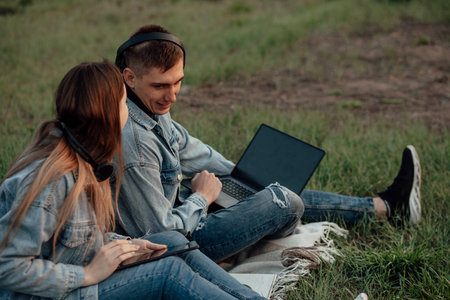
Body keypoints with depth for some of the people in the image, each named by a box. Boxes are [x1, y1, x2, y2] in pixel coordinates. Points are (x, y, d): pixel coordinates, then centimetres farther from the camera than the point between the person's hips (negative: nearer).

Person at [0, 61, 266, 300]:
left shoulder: (85, 162, 2)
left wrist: (124, 245, -2)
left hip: (77, 277, 9)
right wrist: (88, 274, -23)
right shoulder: (52, 179, -27)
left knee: (172, 241, 1)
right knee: (170, 270, -15)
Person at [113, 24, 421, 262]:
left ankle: (387, 206, 26)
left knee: (280, 193, 12)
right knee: (280, 202, -8)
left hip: (176, 206, 10)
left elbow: (185, 147, 14)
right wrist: (202, 197, -13)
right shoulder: (135, 144, -34)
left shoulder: (151, 105, -3)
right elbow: (161, 232, -29)